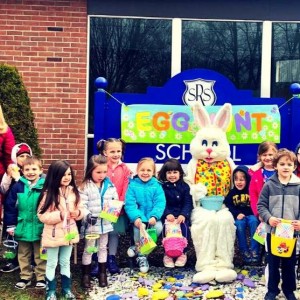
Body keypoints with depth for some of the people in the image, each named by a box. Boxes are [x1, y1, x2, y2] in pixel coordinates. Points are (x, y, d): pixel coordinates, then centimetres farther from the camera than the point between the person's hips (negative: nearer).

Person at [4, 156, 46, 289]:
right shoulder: (18, 186, -5)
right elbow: (10, 206, -1)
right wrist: (10, 225, -2)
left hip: (40, 228, -2)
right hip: (23, 228, 2)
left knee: (40, 255, 13)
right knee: (23, 255, 17)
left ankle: (41, 277, 26)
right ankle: (25, 277, 32)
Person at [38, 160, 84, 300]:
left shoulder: (73, 191, 0)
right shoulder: (48, 193, -16)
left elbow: (80, 210, 8)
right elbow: (42, 215, -16)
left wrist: (78, 213, -14)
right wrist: (60, 215, -24)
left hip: (69, 233, 4)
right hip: (53, 235, -4)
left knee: (65, 262, 18)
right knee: (52, 264, 10)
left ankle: (66, 289, 31)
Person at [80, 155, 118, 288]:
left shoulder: (110, 186, 0)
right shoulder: (85, 187, -11)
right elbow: (82, 206, -15)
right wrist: (88, 216, -28)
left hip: (105, 223, 3)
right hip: (91, 223, -3)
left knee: (103, 248, 16)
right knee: (88, 249, 10)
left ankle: (102, 273, 29)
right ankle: (86, 274, 21)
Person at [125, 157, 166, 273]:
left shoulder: (156, 186, 3)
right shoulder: (132, 185, 0)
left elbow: (160, 203, -5)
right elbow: (130, 204, -8)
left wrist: (154, 216, -21)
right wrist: (136, 218, -24)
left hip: (152, 217, 2)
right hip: (138, 217, -2)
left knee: (159, 227, -27)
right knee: (139, 228, -31)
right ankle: (141, 256, -5)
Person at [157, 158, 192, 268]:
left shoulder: (184, 186, 9)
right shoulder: (162, 187, 5)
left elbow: (188, 203, 1)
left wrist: (183, 215, -19)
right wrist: (167, 214, -23)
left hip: (181, 215, 1)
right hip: (167, 215, -1)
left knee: (184, 226, -27)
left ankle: (182, 253, -12)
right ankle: (167, 254, -16)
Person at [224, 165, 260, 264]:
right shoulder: (232, 193, 8)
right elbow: (228, 205, 0)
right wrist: (237, 214, -15)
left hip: (251, 215, -1)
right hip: (238, 217, 1)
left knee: (254, 222, -32)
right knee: (239, 224, -31)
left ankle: (254, 250, -27)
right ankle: (244, 251, -20)